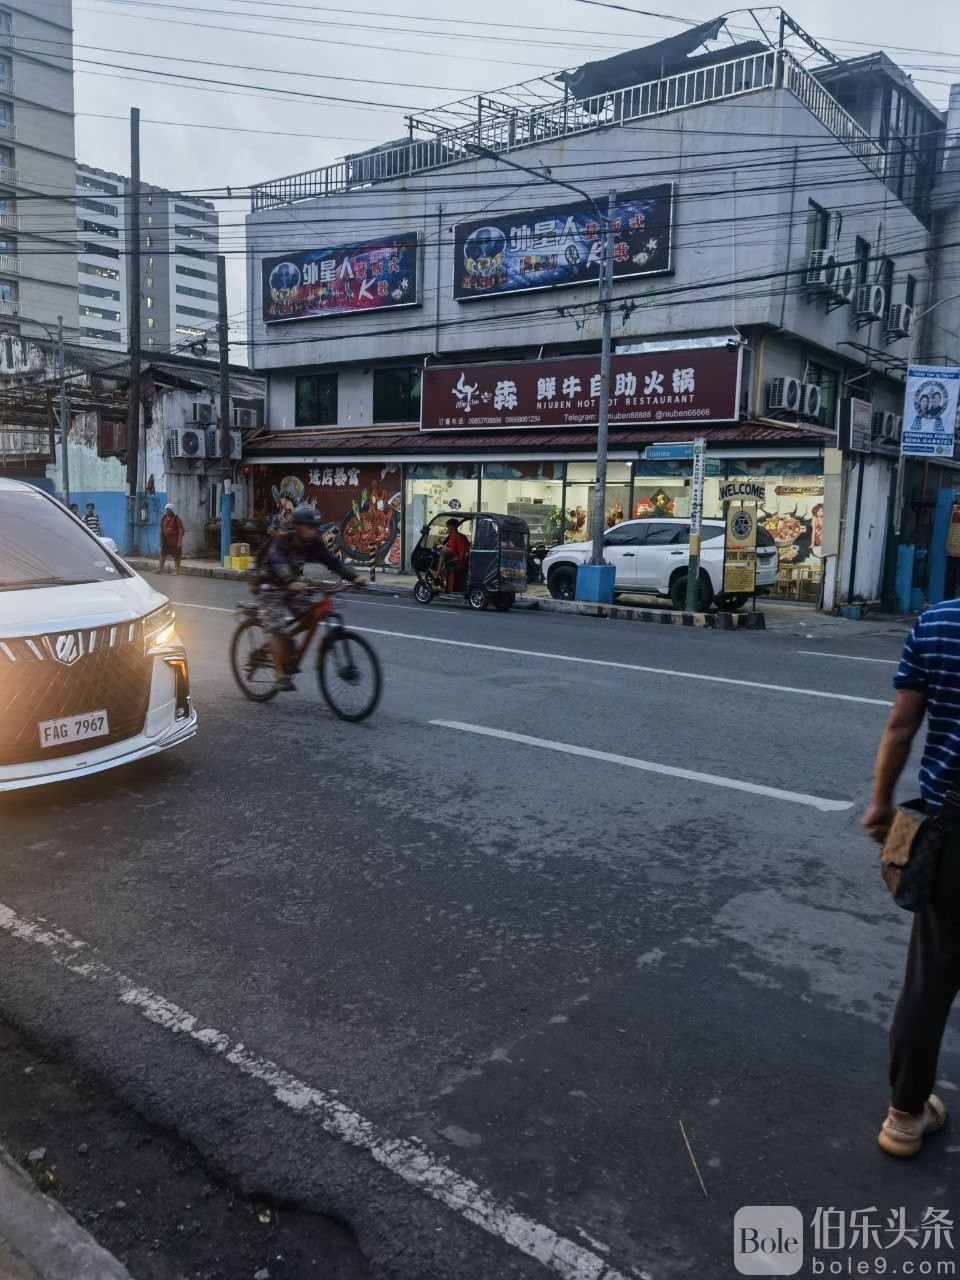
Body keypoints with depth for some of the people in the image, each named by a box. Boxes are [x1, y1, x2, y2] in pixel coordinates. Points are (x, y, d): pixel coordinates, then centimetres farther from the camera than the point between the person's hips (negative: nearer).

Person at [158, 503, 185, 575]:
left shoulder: (176, 518, -10)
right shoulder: (163, 518, 6)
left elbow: (181, 530, -13)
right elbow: (161, 529, 10)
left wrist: (179, 541, -18)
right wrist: (161, 540, 7)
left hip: (175, 541, -5)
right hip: (165, 541, 5)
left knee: (176, 557, 2)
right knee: (162, 555, 8)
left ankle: (177, 571, 10)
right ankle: (160, 569, 14)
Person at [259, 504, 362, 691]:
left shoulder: (313, 543, -8)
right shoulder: (281, 539, -25)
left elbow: (331, 561, -15)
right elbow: (278, 563, -42)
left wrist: (353, 577, -29)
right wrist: (291, 582, -61)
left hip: (293, 586, 6)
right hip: (271, 587, -6)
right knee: (278, 628, -18)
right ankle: (280, 674, -8)